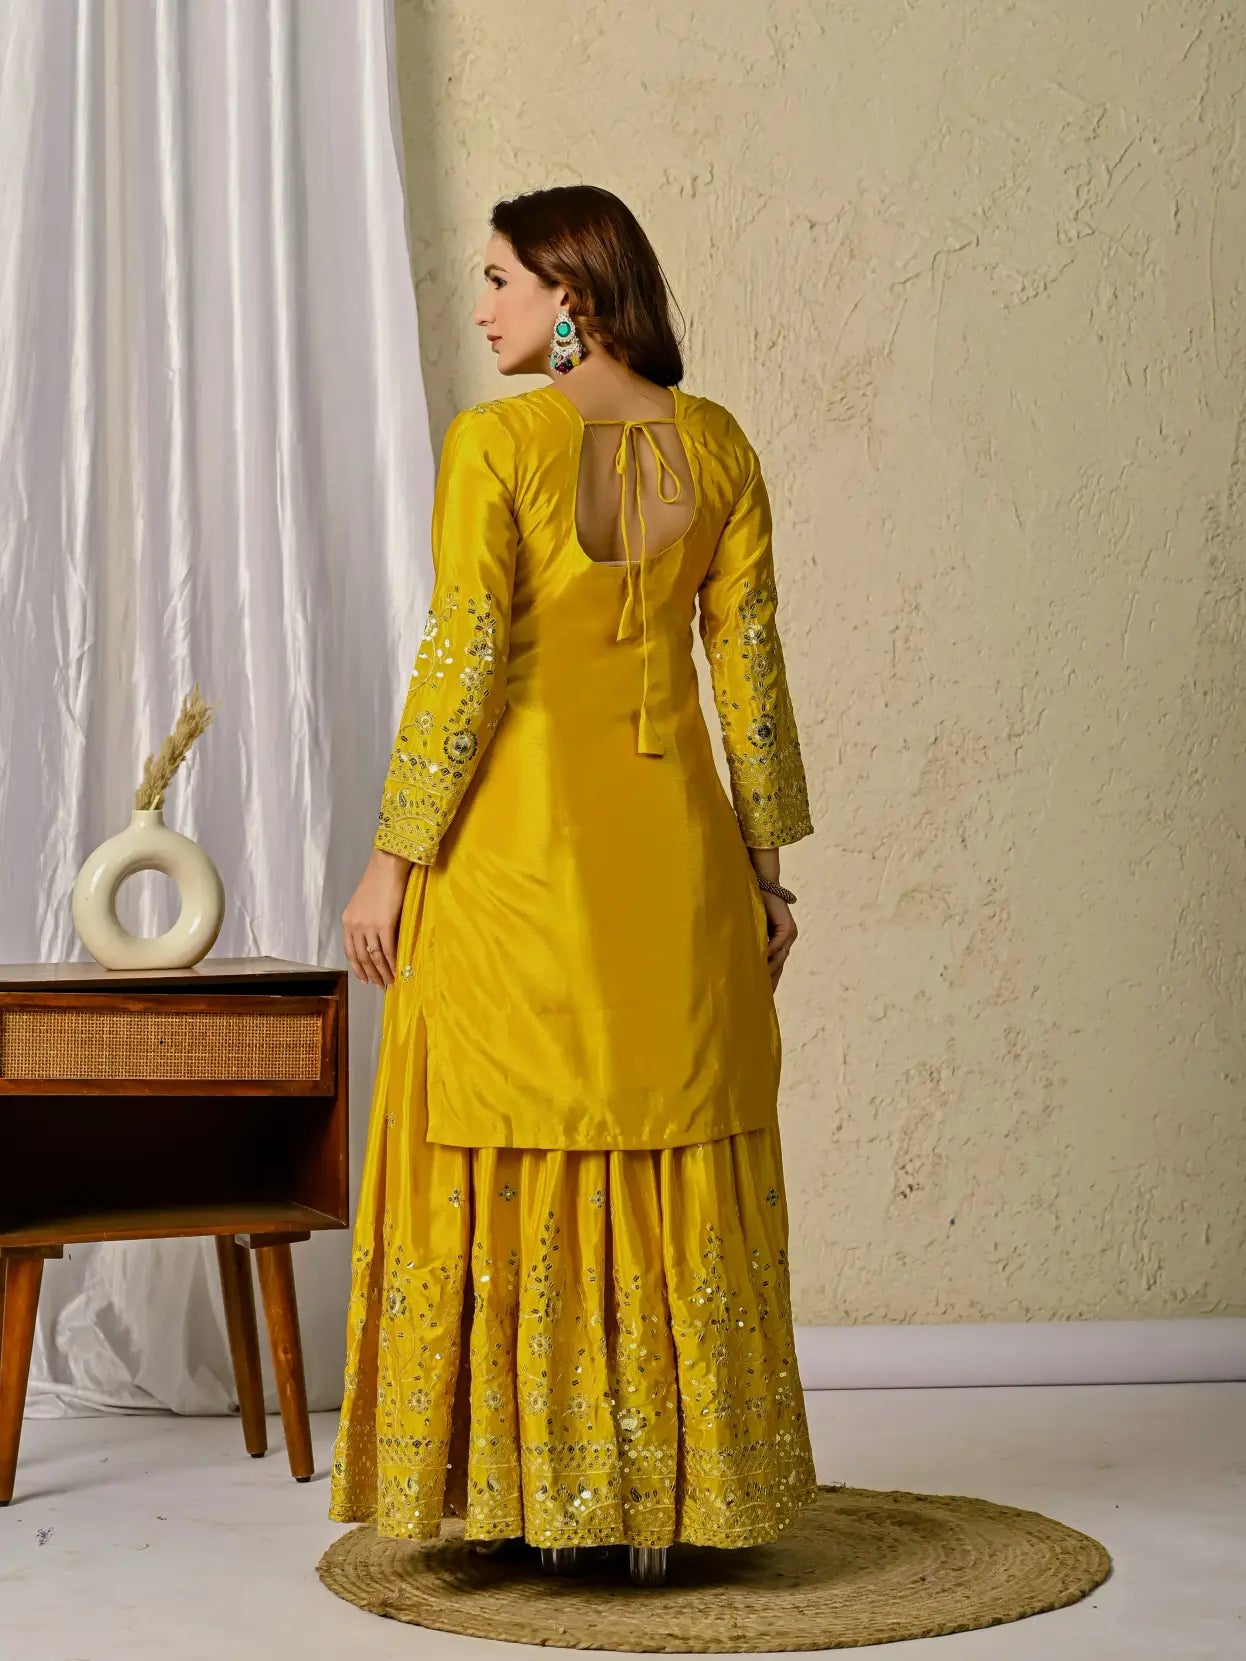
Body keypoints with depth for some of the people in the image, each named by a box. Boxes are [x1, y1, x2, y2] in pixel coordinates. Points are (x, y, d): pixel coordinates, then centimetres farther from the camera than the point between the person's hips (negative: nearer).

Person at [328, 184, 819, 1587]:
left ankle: (532, 1492, 9)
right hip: (672, 837, 4)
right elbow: (751, 668, 5)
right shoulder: (717, 445, 5)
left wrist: (393, 857, -7)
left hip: (516, 833, -4)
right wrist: (767, 864, 11)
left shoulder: (496, 442, -8)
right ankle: (667, 1502, 14)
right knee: (674, 1158, 9)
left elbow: (463, 662, -13)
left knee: (517, 1153, 4)